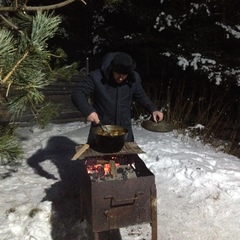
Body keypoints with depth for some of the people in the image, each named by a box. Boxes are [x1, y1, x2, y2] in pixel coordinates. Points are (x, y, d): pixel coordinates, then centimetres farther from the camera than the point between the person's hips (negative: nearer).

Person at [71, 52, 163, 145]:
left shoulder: (133, 79, -7)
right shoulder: (97, 77, -17)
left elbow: (141, 96, 11)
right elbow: (77, 93, -16)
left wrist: (153, 109, -4)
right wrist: (88, 111, -32)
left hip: (124, 129, 3)